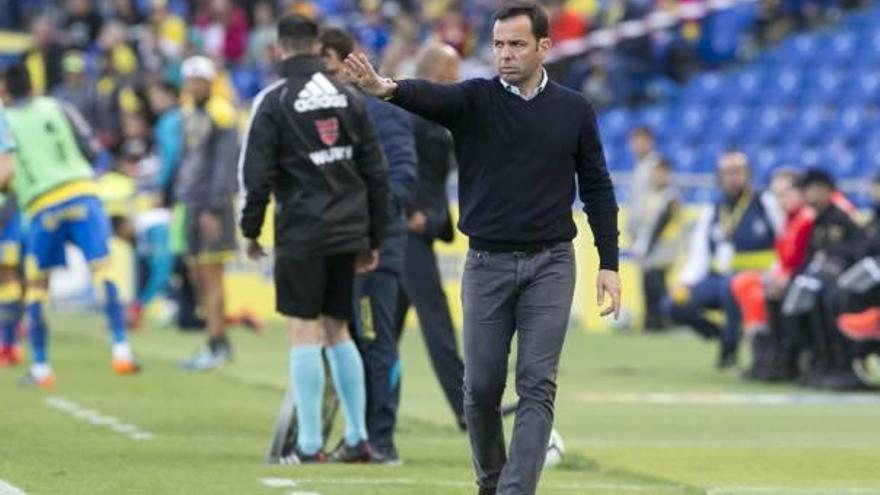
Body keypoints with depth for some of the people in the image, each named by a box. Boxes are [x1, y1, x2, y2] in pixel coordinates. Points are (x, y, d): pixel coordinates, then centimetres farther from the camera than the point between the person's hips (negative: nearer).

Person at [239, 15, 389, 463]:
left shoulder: (274, 101, -5)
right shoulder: (347, 97, 9)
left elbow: (257, 174, -10)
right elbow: (375, 171, 10)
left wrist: (251, 232, 1)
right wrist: (373, 239, 16)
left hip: (302, 231, -5)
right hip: (347, 231, 5)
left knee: (304, 333, -2)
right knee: (337, 331, 14)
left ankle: (309, 444, -5)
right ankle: (357, 438, 12)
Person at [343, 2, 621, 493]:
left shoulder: (575, 110, 3)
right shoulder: (474, 100, -1)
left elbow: (597, 188, 7)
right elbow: (430, 96, -23)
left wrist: (609, 264, 2)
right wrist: (387, 88, -46)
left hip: (550, 264, 0)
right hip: (487, 264, 0)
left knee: (537, 386, -7)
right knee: (481, 387, 6)